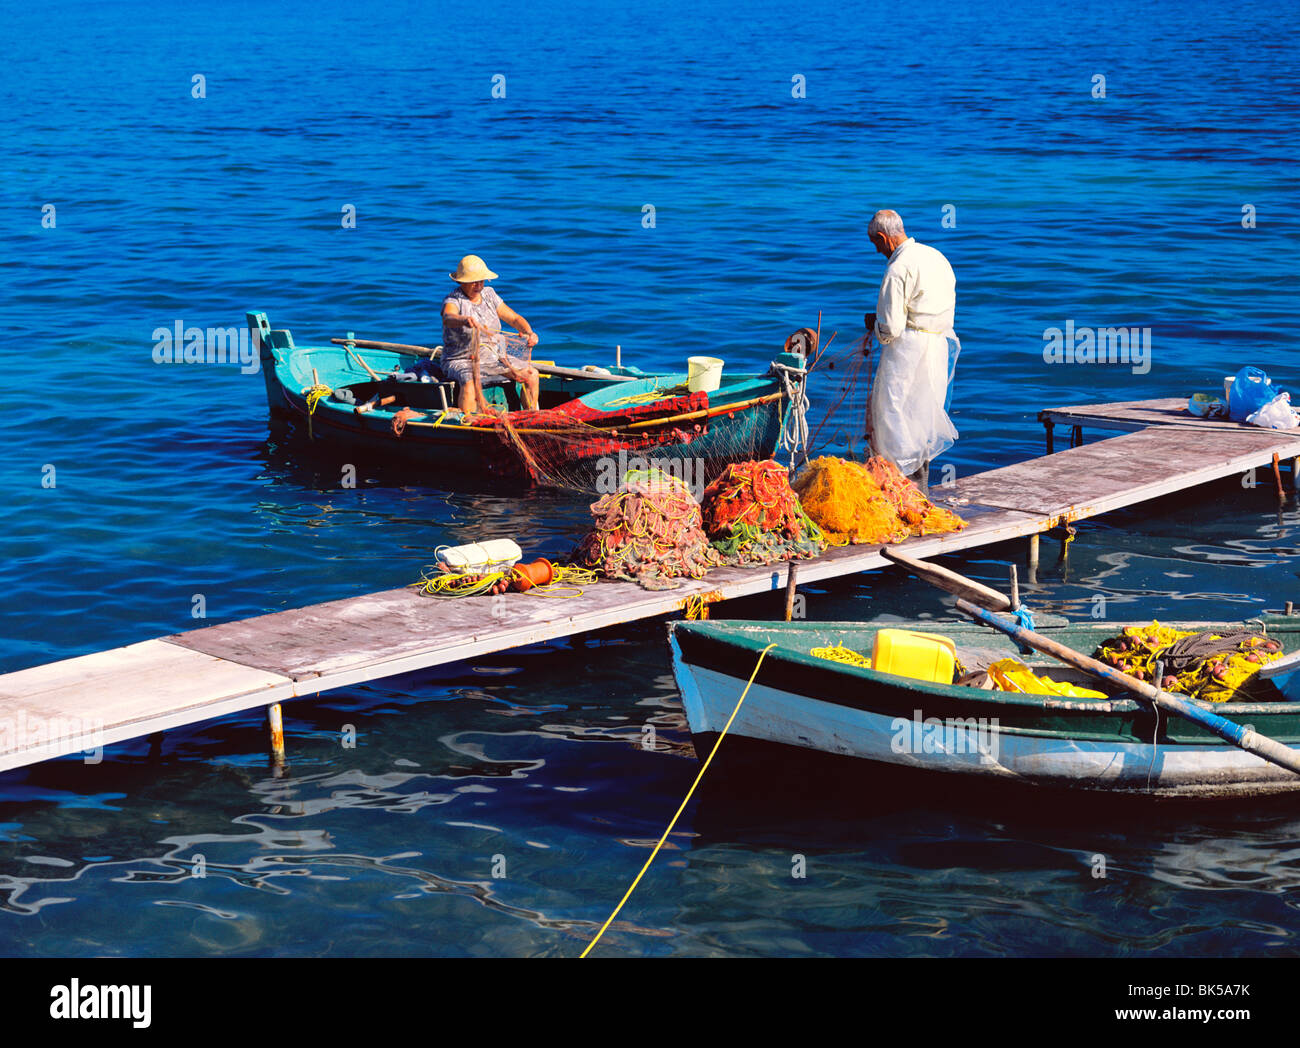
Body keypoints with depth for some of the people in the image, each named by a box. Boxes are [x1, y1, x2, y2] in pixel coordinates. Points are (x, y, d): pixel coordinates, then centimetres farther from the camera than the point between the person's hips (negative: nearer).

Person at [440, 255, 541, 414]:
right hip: (461, 360, -6)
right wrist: (464, 320, -59)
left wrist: (529, 333, -15)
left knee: (532, 374, -6)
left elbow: (514, 318, 6)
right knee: (470, 384, -38)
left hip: (494, 357, 6)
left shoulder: (489, 295, 7)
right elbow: (448, 318, -36)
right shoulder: (453, 300, -12)